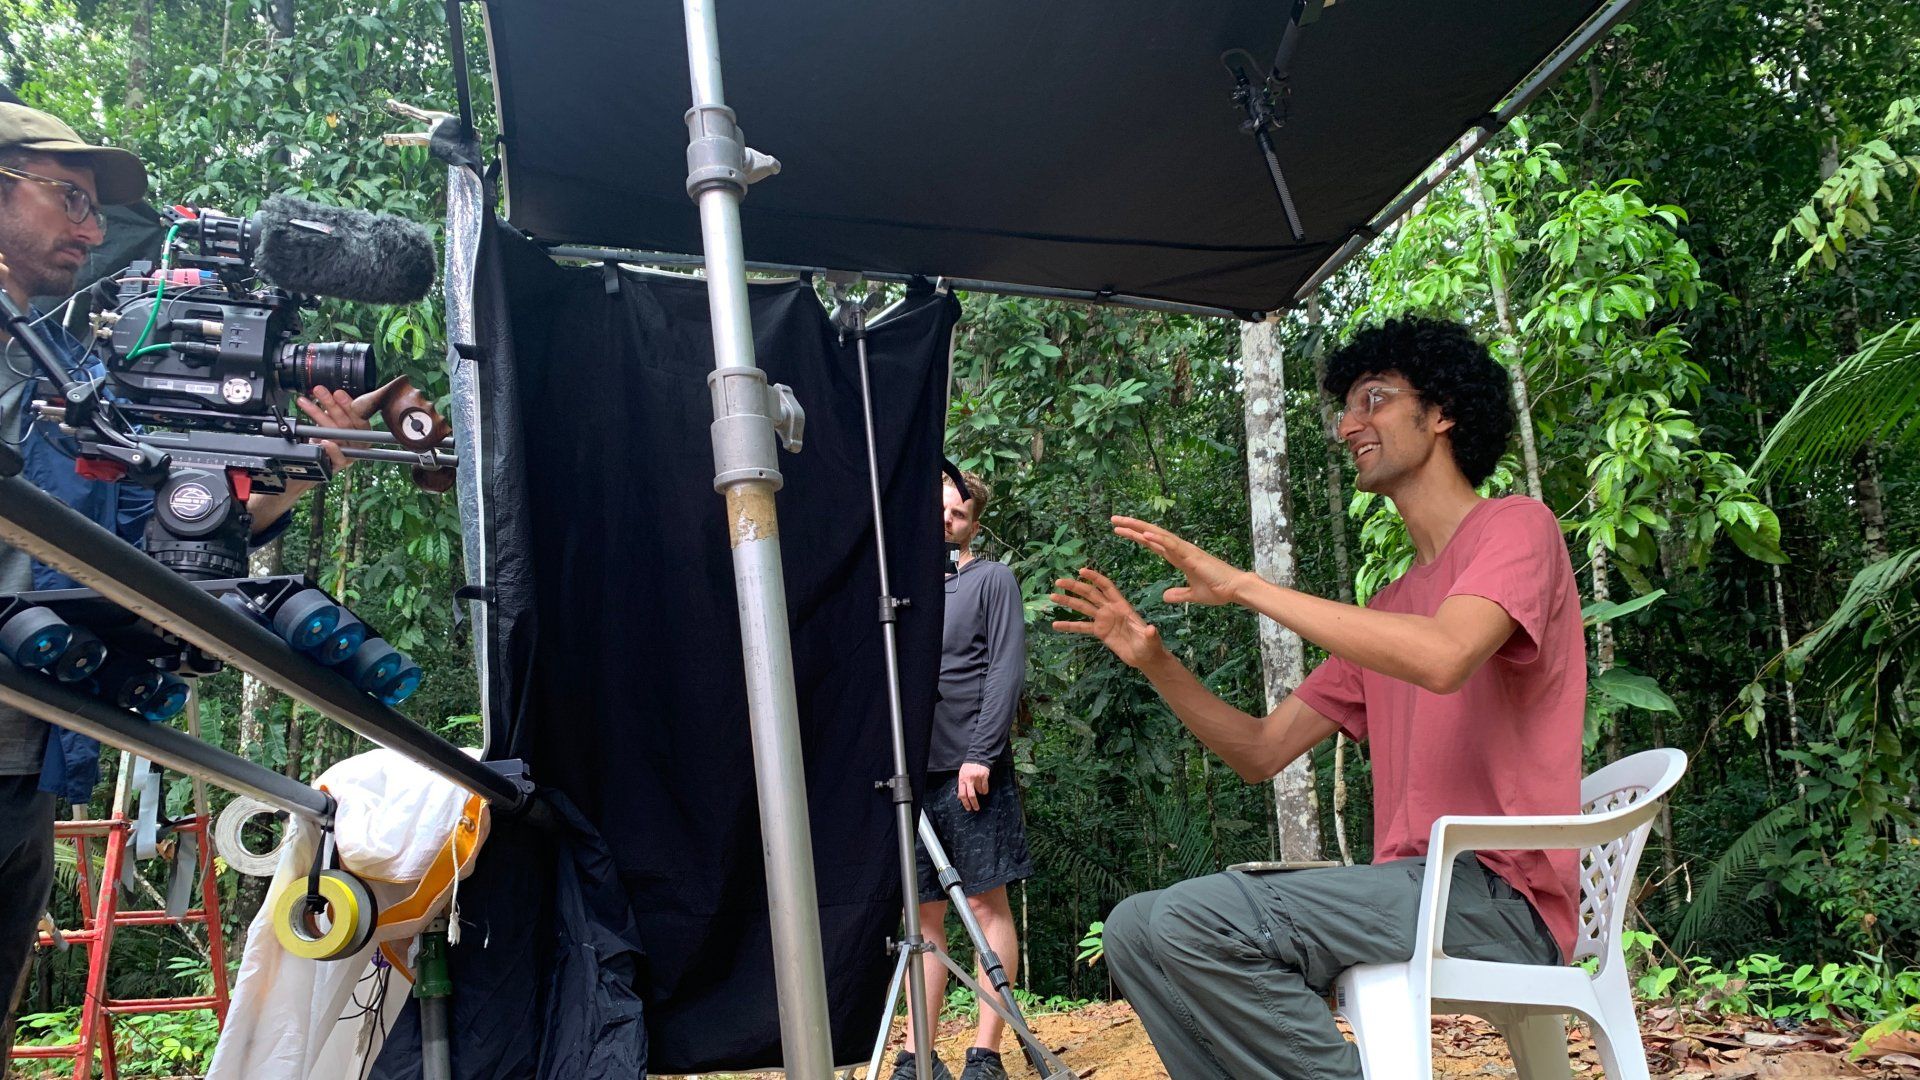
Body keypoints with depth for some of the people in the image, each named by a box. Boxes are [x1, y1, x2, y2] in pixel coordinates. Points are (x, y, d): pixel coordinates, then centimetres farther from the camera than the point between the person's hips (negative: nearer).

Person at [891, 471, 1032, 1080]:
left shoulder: (991, 580, 4)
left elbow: (1007, 669, -6)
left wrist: (980, 754, -15)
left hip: (970, 772, -5)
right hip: (912, 772, 5)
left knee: (986, 903, -2)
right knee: (925, 915, 7)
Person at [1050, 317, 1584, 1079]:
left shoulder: (1517, 527, -2)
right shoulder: (1384, 610, 21)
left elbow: (1443, 658, -25)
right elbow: (1261, 751, 18)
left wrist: (1246, 586, -20)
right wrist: (1155, 662, 3)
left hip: (1498, 897, -8)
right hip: (1412, 889, 8)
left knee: (1196, 922, -24)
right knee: (1136, 929, -1)